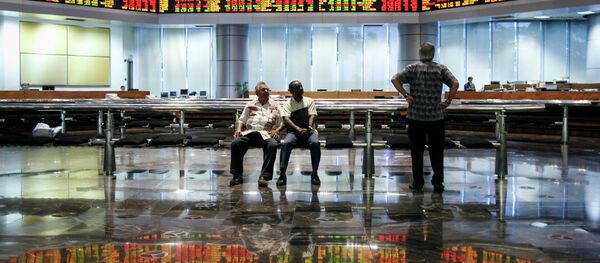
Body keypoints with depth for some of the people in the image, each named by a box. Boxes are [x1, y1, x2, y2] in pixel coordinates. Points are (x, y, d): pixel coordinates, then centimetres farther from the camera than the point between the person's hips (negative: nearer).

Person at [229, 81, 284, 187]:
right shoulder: (250, 105, 25)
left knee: (272, 145, -36)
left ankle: (264, 176, -34)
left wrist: (276, 131, -7)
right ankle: (237, 175, -20)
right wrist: (238, 129, 2)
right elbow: (241, 120, 22)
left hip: (266, 134, -1)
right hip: (249, 132, 2)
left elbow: (282, 123, 13)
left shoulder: (275, 106, 19)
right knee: (235, 143, -28)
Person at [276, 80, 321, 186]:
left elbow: (312, 116, 3)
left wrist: (308, 128, -19)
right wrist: (298, 129, -22)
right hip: (294, 132, -1)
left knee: (315, 143, -33)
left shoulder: (309, 101, 16)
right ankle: (282, 174, -33)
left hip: (309, 131, 1)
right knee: (286, 143, -33)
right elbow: (286, 119, -4)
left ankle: (315, 174, -26)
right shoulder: (287, 104, 12)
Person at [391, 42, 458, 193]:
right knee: (436, 151, 9)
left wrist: (405, 95, -9)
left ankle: (418, 184, 10)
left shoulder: (413, 68, 2)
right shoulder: (441, 69, 3)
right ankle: (438, 183, 10)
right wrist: (448, 101, -4)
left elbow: (395, 79, -12)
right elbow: (455, 83, -11)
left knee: (417, 151, 7)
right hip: (436, 116, 0)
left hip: (416, 116, 0)